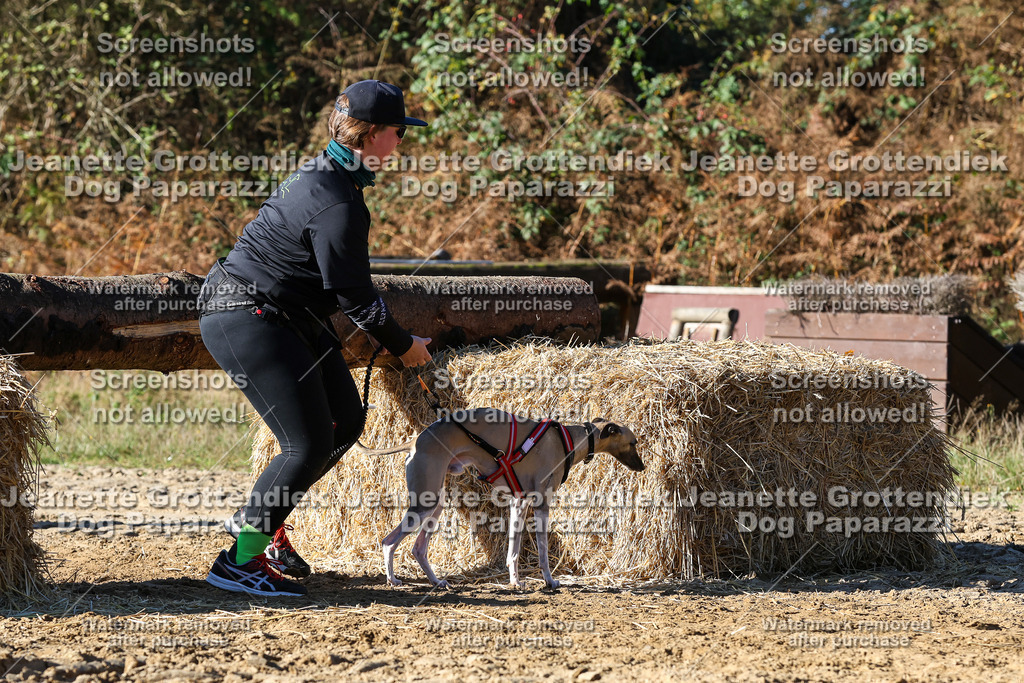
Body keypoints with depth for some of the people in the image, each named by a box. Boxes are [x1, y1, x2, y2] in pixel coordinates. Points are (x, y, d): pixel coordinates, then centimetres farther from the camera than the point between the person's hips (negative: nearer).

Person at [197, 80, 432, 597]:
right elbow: (355, 297, -17)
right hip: (246, 321, -11)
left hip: (291, 317, 11)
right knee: (310, 444, -12)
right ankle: (239, 561, -5)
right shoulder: (338, 204, -23)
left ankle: (258, 520, 22)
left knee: (345, 419, 12)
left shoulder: (324, 173, 9)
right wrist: (403, 346, -3)